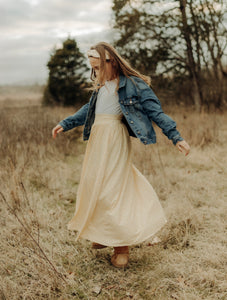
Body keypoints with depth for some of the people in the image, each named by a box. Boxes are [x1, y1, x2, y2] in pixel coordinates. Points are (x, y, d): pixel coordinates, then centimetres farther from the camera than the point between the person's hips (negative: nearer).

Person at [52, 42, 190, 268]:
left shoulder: (133, 84, -8)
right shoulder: (101, 85, 13)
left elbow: (155, 111, -8)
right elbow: (89, 109, 25)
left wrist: (176, 137, -13)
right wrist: (65, 124, 25)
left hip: (115, 139, -7)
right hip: (96, 139, 7)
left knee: (112, 188, -7)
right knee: (95, 187, 11)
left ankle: (121, 246, 6)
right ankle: (104, 234, 28)